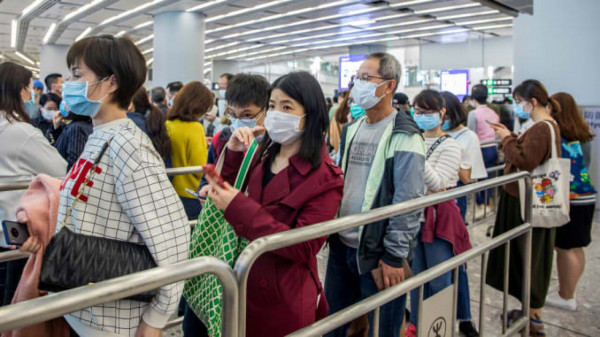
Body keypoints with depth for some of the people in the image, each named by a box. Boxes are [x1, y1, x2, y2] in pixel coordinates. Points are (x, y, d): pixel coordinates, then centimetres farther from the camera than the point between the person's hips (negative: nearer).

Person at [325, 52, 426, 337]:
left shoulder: (404, 137, -13)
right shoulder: (351, 130, 10)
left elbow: (408, 202, -16)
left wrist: (395, 255, -16)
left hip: (378, 252, -7)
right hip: (341, 245, 7)